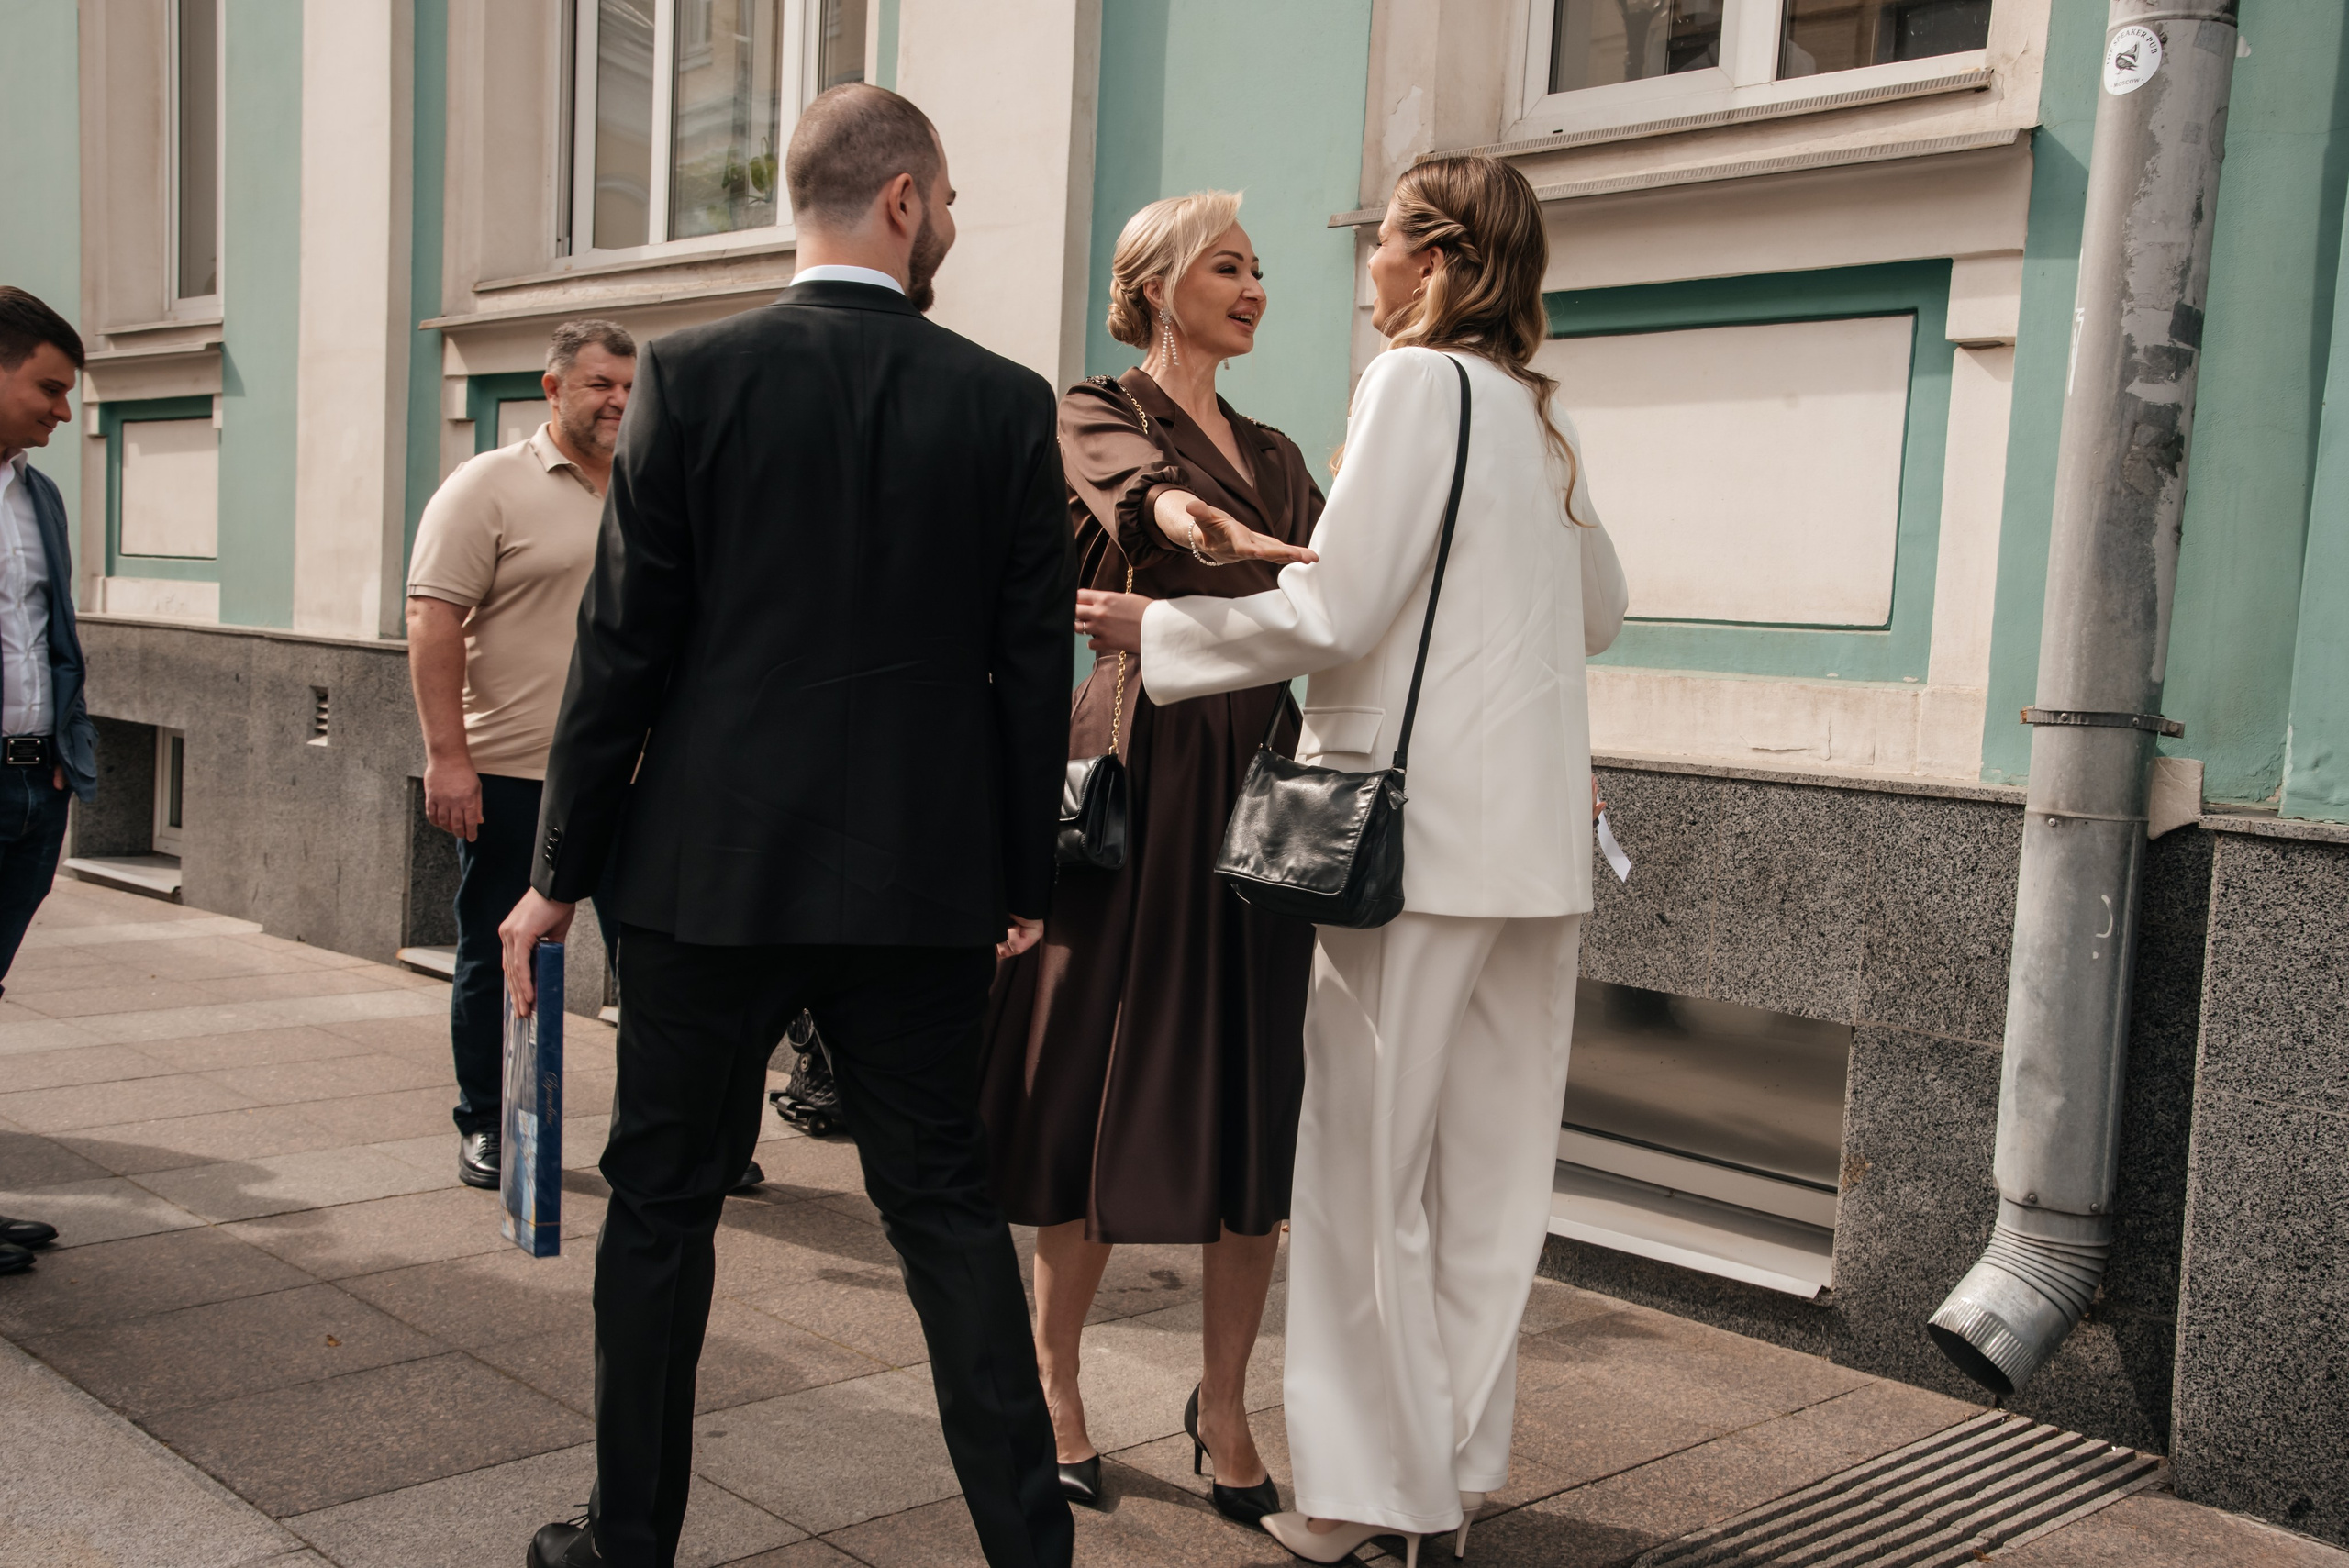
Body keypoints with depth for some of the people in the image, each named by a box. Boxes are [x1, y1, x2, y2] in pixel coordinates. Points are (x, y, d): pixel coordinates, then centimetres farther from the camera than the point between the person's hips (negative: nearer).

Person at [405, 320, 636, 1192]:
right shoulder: (490, 487, -3)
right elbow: (434, 622, -10)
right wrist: (446, 756, -17)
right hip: (512, 775, -4)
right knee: (498, 958, 6)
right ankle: (486, 1128, 20)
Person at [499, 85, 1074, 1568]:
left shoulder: (692, 375, -5)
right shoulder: (1007, 403, -2)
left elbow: (625, 644, -5)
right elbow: (1034, 664, 0)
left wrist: (562, 872, 3)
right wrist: (1025, 880, 10)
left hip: (709, 871, -1)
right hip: (924, 883, 1)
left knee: (664, 1203, 13)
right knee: (948, 1204, 12)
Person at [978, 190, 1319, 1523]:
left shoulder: (1274, 455, 20)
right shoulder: (1099, 415, 3)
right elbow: (1145, 495, -21)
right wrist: (1220, 531, -45)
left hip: (1258, 776, 5)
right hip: (1142, 766, -5)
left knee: (1258, 1091, 3)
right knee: (1109, 1077, 0)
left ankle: (1225, 1400, 16)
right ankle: (1054, 1380, 18)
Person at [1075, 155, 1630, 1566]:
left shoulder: (1420, 381, -8)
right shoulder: (1544, 413, 15)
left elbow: (1335, 612, -14)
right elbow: (1599, 609, 25)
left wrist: (1158, 627, -3)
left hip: (1420, 823, -8)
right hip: (1538, 837, 8)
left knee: (1371, 1166, 1)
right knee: (1490, 1170, 12)